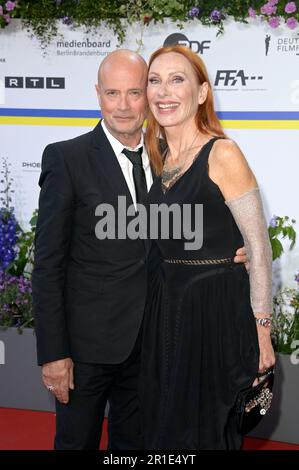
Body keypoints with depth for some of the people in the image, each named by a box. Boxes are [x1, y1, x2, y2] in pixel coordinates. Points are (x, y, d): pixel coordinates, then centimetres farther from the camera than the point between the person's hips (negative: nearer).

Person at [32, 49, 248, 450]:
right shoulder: (66, 158, -10)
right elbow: (48, 264, -11)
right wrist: (53, 353, -15)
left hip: (149, 338, 5)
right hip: (88, 341, -4)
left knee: (134, 442, 19)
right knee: (78, 440, 10)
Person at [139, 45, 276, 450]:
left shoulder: (222, 154, -13)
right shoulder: (160, 158, 8)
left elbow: (259, 248, -13)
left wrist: (261, 330, -13)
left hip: (216, 310, -7)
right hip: (166, 309, 7)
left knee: (202, 433, 7)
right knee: (163, 427, 17)